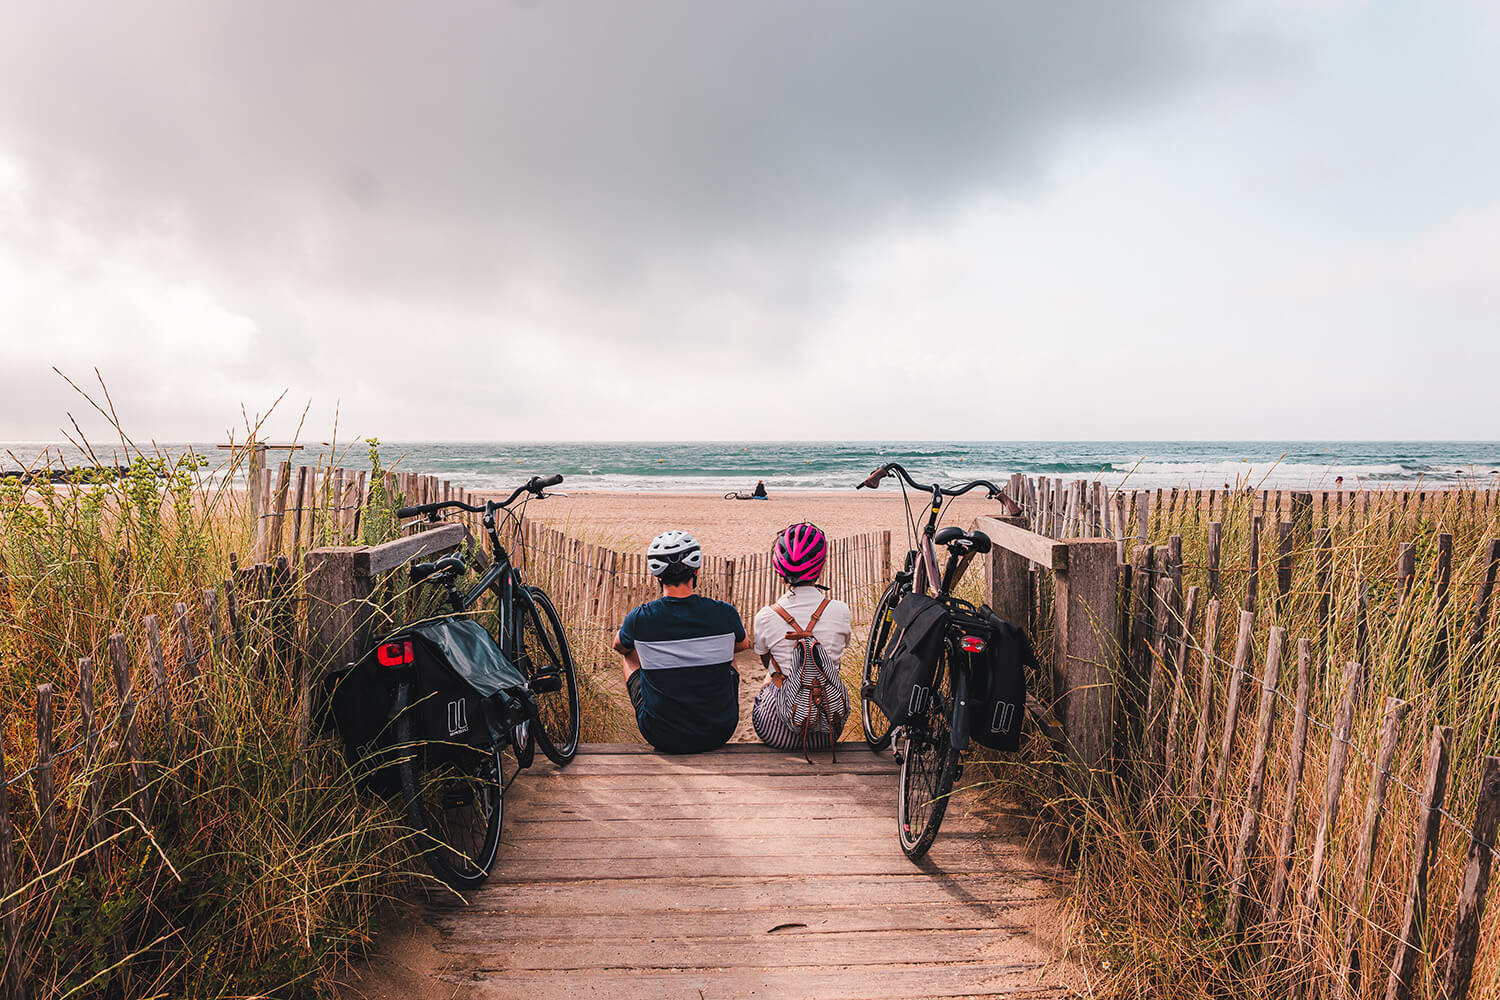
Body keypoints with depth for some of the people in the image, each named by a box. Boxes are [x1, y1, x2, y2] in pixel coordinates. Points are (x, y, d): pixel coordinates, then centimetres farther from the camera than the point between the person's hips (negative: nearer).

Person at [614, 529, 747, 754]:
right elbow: (743, 645, 12)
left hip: (661, 738, -1)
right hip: (719, 734, 1)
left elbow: (619, 646, 11)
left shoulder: (639, 619, -15)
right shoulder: (724, 614, -13)